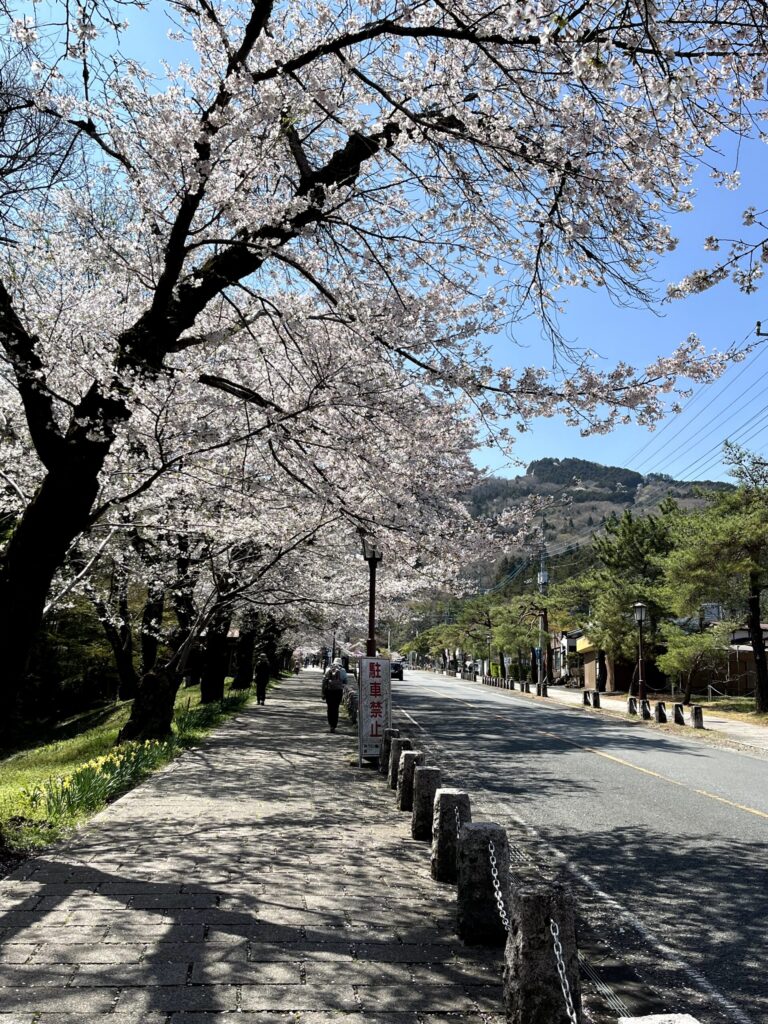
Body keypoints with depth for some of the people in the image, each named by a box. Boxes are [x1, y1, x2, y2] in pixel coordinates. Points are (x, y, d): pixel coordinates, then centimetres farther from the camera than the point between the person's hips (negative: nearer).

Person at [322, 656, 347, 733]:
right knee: (335, 708, 3)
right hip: (338, 691, -1)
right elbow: (345, 681, -1)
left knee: (329, 707, 15)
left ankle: (330, 724, 18)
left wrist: (323, 693, 6)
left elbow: (324, 681, 3)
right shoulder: (342, 670, 2)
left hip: (328, 690, 1)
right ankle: (333, 726, -1)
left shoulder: (328, 669, 7)